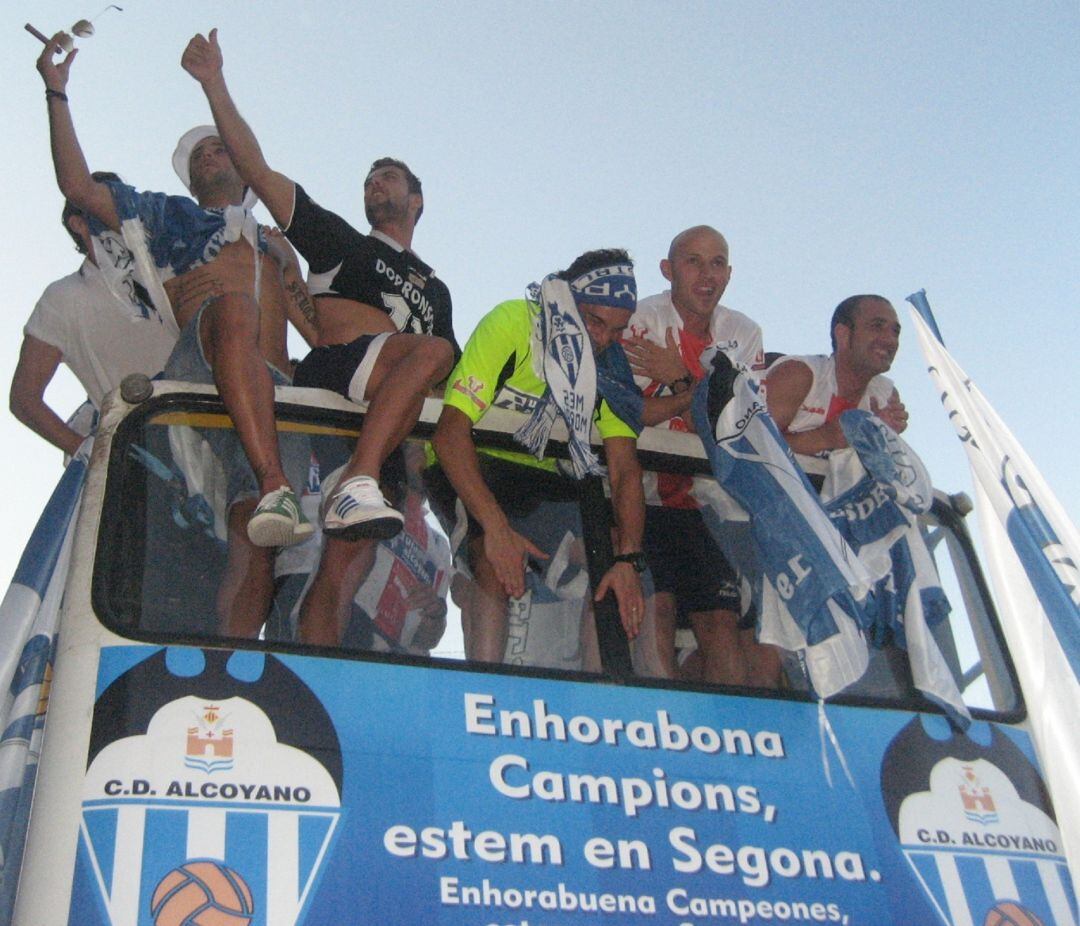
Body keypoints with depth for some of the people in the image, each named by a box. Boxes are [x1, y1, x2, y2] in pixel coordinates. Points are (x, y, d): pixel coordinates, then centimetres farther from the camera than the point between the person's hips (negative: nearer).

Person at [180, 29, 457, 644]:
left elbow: (449, 376, 27)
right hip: (328, 377, -3)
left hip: (384, 417, 3)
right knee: (432, 349, -32)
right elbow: (257, 169, 15)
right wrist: (215, 85, 7)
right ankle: (357, 480, -43)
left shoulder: (436, 290, 34)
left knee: (345, 565, -15)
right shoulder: (338, 239, 24)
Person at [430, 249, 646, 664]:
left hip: (539, 477, 6)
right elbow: (450, 432, -31)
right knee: (497, 562, -30)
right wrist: (497, 528, -41)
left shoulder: (610, 362, -6)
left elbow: (625, 467, -14)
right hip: (468, 466, -5)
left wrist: (627, 559, -29)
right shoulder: (512, 323, -22)